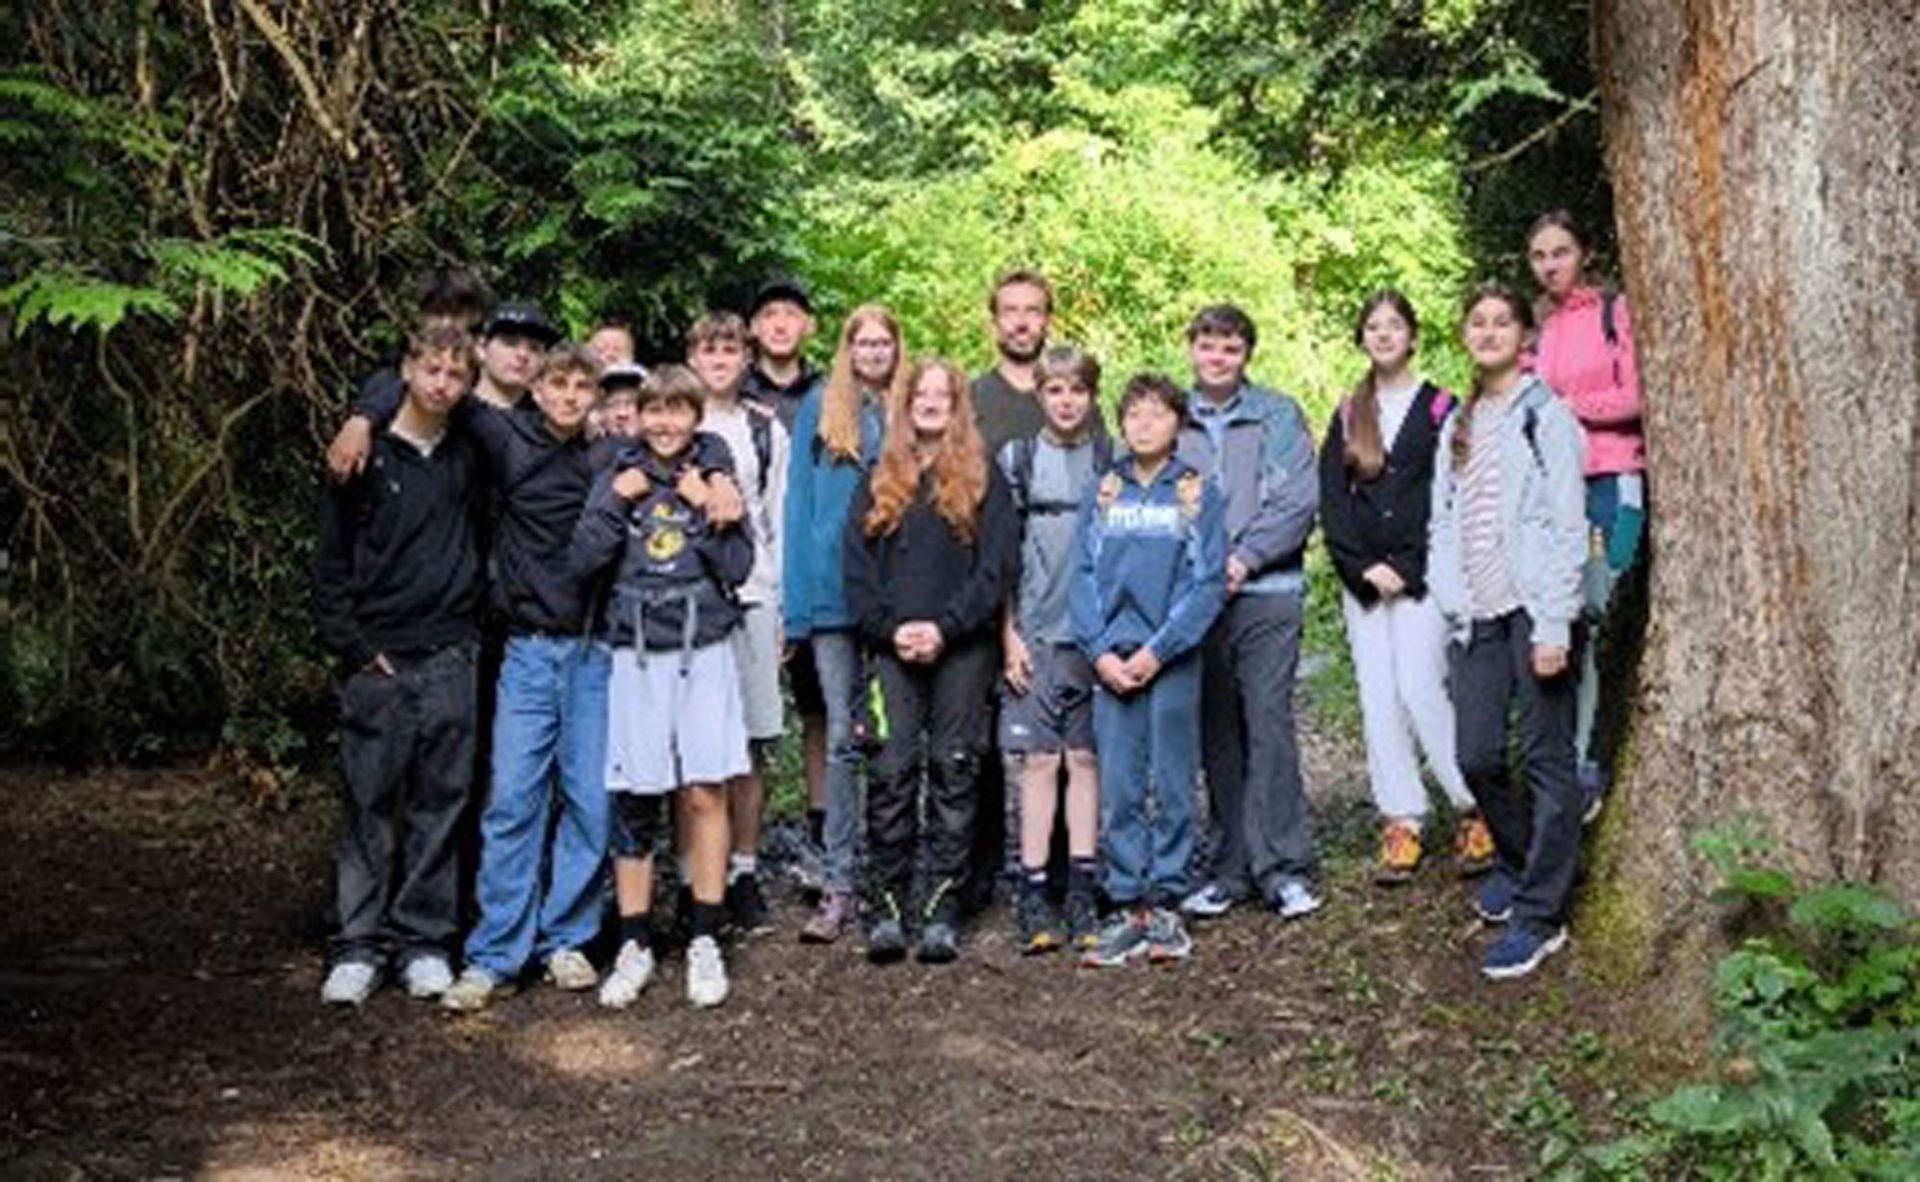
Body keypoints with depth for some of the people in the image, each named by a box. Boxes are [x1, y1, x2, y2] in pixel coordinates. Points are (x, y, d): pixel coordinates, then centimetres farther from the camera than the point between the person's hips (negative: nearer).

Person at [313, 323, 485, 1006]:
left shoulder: (468, 459, 8)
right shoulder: (366, 459, 1)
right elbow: (331, 565, 1)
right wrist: (355, 648, -6)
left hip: (450, 662, 2)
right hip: (379, 663, -2)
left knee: (439, 808, 6)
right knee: (369, 809, 2)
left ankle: (425, 941, 15)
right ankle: (359, 945, 12)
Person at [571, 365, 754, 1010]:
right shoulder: (617, 478, 8)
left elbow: (738, 567, 0)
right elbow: (582, 562, -1)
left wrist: (705, 510, -9)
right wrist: (616, 503, -10)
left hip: (704, 653, 0)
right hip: (634, 657, 0)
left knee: (705, 793, -3)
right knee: (633, 802, 2)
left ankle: (706, 942, 8)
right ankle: (634, 946, 12)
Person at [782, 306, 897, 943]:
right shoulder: (820, 408, 8)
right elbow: (800, 501, 5)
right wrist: (798, 599, -3)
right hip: (834, 591, -1)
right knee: (843, 738, -1)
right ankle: (838, 884, 2)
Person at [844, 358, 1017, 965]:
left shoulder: (983, 477, 8)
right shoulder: (880, 481, 15)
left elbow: (996, 564, -1)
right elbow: (857, 566, 8)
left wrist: (946, 626, -12)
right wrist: (889, 629, -7)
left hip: (963, 646, -1)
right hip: (893, 647, 1)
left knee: (953, 768, 0)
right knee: (893, 770, -5)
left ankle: (942, 909, 4)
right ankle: (886, 908, 0)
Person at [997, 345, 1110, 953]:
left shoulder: (1111, 461, 10)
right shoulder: (1017, 459, 6)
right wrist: (1009, 635, -3)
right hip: (1035, 634, -1)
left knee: (1085, 758, 4)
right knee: (1039, 760, -2)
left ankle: (1082, 891, 9)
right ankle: (1033, 894, 2)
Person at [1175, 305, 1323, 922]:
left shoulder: (1279, 415, 6)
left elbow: (1299, 500, -3)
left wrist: (1244, 557, -13)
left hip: (1266, 593, -2)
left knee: (1268, 724, -8)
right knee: (1216, 735, 7)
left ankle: (1284, 866, -2)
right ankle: (1231, 867, 15)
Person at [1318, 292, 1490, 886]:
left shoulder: (1439, 408, 1)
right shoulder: (1347, 416, 13)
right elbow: (1331, 499, 6)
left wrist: (1407, 569, -11)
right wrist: (1363, 566, -6)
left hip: (1422, 575, -4)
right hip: (1363, 578, 4)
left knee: (1419, 688, -11)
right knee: (1378, 698, 1)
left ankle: (1475, 810, 4)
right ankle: (1401, 823, 7)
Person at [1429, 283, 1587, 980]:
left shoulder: (1544, 415, 0)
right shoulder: (1457, 423, 20)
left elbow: (1568, 525, -7)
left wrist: (1553, 626, -14)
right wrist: (1450, 604, 6)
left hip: (1534, 608, -5)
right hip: (1478, 614, 6)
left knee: (1546, 760, -3)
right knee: (1477, 757, 4)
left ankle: (1540, 915, 1)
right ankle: (1516, 858, 30)